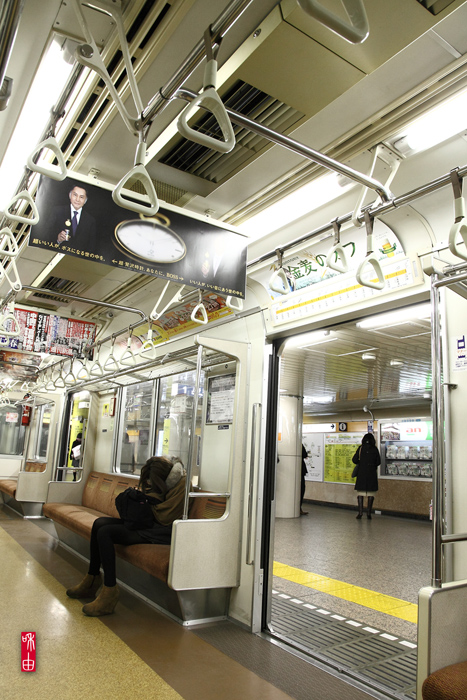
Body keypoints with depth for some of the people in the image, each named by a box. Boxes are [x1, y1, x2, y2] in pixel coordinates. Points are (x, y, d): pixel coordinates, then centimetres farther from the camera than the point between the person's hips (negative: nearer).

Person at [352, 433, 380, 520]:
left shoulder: (361, 448, -1)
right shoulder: (375, 449, -1)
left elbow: (354, 460, -3)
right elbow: (378, 462, 2)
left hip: (361, 473, 0)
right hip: (372, 473, 0)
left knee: (360, 492, 6)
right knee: (371, 493, 7)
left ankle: (360, 512, 1)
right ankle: (369, 513, 6)